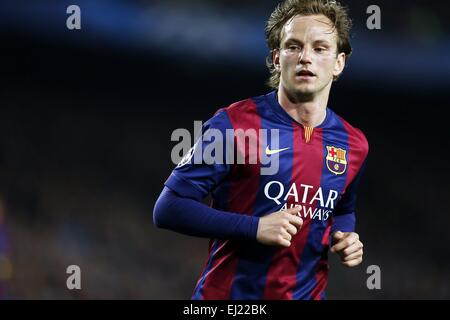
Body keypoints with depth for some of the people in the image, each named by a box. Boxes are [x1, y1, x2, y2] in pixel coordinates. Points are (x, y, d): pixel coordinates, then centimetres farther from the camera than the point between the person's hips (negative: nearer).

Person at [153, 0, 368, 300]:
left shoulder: (353, 143, 2)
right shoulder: (234, 124, -13)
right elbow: (169, 208, -14)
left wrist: (345, 237, -2)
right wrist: (255, 228, -23)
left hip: (307, 293, 4)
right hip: (228, 292, -4)